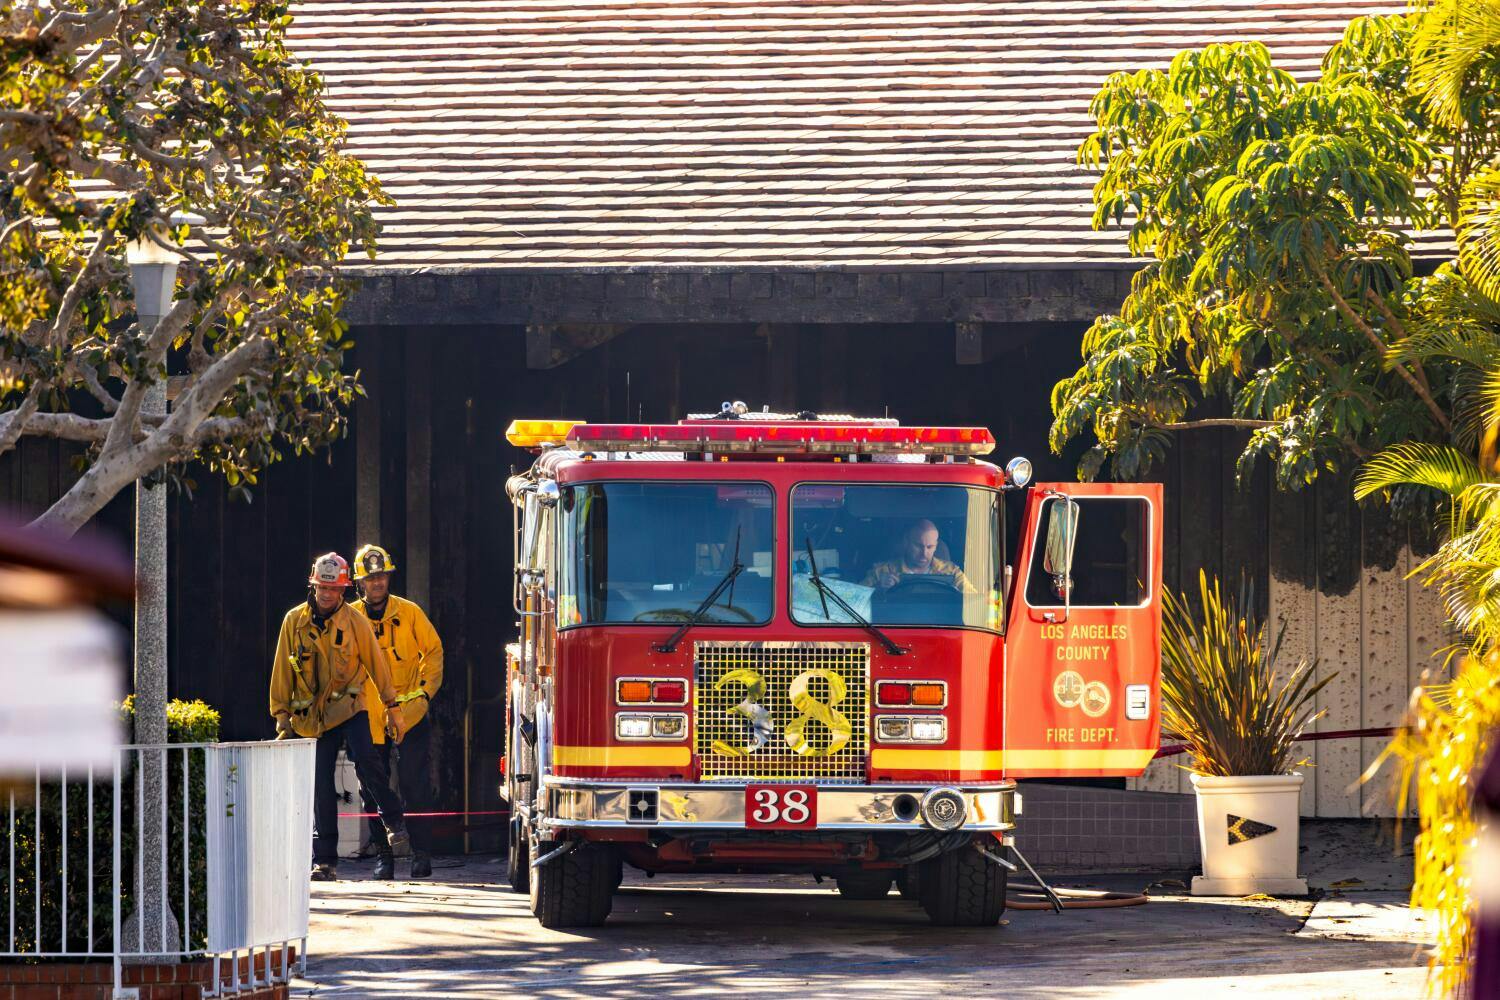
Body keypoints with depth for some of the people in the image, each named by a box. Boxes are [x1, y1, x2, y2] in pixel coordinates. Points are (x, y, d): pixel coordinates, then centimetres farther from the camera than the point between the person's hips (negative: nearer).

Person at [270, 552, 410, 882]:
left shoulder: (355, 622, -2)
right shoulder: (294, 622, 3)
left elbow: (375, 664, 4)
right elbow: (282, 670, 9)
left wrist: (392, 708, 5)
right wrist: (282, 713, 7)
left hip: (349, 707, -2)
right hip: (313, 715, 2)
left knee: (367, 761, -25)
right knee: (321, 787, 2)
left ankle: (395, 821, -5)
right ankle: (325, 860, 6)